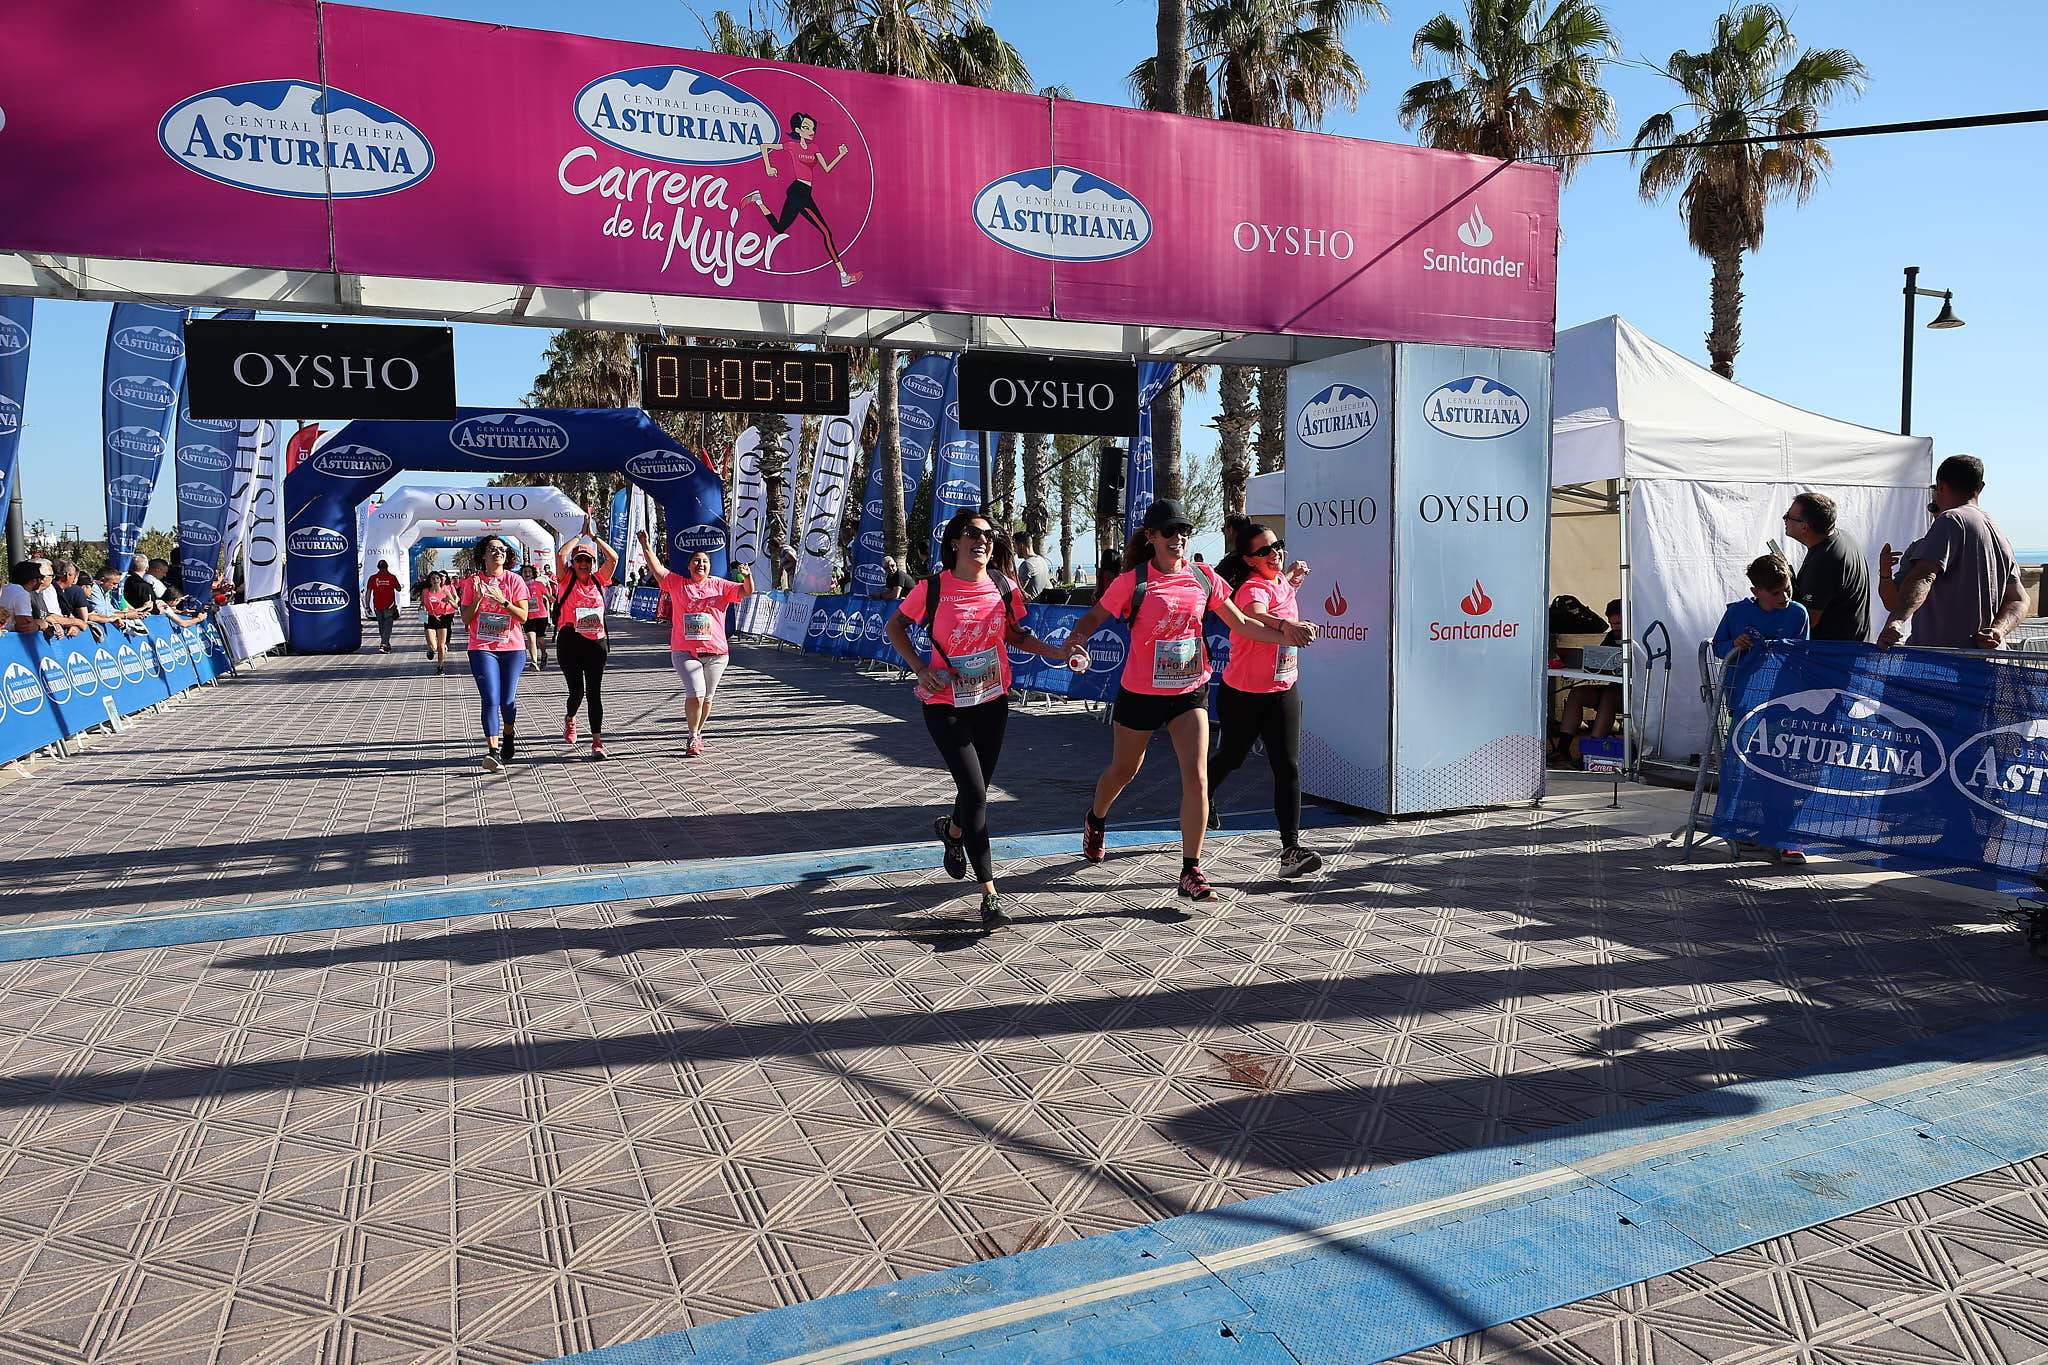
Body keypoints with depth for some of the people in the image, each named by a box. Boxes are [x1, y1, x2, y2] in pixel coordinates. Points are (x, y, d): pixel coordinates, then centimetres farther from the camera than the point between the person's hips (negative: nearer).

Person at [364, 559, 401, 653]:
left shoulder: (373, 578, 1)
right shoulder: (392, 577, -3)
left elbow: (368, 593, -1)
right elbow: (398, 589, 11)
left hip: (377, 606, 2)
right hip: (389, 606, -2)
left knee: (381, 626, 17)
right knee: (387, 626, -3)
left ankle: (386, 645, 27)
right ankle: (383, 645, -18)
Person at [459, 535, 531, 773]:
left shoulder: (514, 580, 1)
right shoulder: (473, 581, 3)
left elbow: (523, 616, -5)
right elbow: (465, 619, 2)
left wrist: (502, 600, -18)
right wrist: (478, 598, -13)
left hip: (513, 648, 1)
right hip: (482, 649, -1)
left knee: (508, 700, 6)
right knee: (491, 700, -14)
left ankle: (507, 740, 34)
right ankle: (493, 753, -20)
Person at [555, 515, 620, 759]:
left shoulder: (598, 580, 9)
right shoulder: (567, 580, 3)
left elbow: (613, 557, -1)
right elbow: (560, 555, -11)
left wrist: (593, 535, 3)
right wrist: (580, 534, -1)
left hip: (596, 642, 1)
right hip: (570, 641, -1)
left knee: (595, 692, -2)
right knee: (577, 690, 1)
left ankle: (597, 741, -2)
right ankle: (570, 719, 35)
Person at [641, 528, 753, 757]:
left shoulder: (720, 586, 7)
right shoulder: (677, 583, 7)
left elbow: (747, 591, 1)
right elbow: (657, 568, 0)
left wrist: (747, 576, -19)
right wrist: (645, 545, -9)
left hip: (715, 653, 2)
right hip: (685, 651, -2)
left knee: (707, 697, 10)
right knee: (696, 694, -15)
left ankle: (698, 733, 30)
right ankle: (693, 738, 0)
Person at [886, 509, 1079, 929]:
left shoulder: (1003, 588, -4)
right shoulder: (932, 588, -13)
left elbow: (1015, 635, 11)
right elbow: (895, 626, 3)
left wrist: (1059, 652, -2)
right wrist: (921, 669, -11)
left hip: (993, 702, 4)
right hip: (946, 705, -4)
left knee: (976, 790, 14)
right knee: (975, 793, -12)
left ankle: (952, 831, 51)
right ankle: (990, 894, -3)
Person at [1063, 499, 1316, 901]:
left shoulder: (1203, 577, 0)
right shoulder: (1132, 581, -11)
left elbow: (1240, 622, 8)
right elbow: (1094, 617, -5)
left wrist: (1285, 636, -2)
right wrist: (1075, 640, -25)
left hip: (1190, 692, 2)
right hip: (1140, 693, -2)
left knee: (1196, 777, -10)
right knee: (1123, 770, 17)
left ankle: (1191, 872, -2)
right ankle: (1095, 820, 50)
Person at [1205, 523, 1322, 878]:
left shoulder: (1280, 581, 5)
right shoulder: (1254, 587, -20)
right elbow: (1253, 612, -47)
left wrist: (1293, 577, 16)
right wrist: (1286, 623, -64)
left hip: (1283, 692, 6)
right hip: (1242, 694, -5)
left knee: (1288, 768, -7)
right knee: (1231, 758, 16)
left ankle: (1291, 848, -8)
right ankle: (1204, 796, 49)